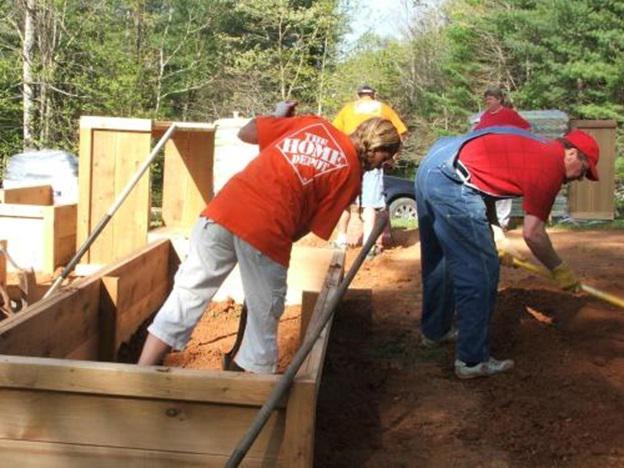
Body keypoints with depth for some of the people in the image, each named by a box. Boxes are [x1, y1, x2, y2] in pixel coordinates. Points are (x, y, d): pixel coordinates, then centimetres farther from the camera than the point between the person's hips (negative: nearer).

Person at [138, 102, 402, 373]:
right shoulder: (351, 172, 7)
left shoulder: (313, 124, 18)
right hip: (267, 231, -5)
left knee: (187, 296, 14)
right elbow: (314, 226, 7)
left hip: (224, 210, 5)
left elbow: (245, 133, 23)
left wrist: (277, 116, 40)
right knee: (264, 319, 15)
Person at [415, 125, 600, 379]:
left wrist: (493, 241, 30)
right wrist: (559, 269, 9)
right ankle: (472, 360, 4)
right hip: (451, 179, -10)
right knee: (480, 272, -3)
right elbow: (532, 233, -6)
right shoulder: (552, 164, -4)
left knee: (438, 261, 25)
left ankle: (435, 330, 42)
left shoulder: (536, 147, 22)